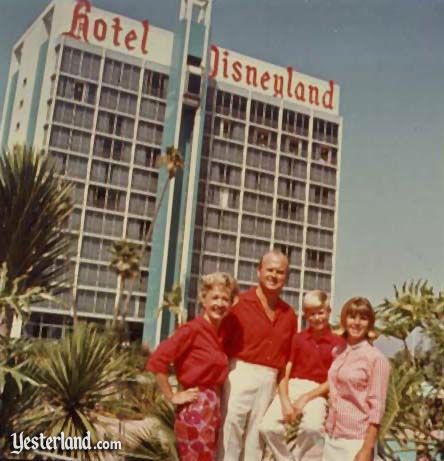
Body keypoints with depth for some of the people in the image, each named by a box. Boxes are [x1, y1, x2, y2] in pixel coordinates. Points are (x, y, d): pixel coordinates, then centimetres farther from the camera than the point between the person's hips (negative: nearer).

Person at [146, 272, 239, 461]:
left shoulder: (220, 333, 10)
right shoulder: (192, 329, -13)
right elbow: (157, 360, -20)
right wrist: (172, 397, -15)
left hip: (213, 407, 8)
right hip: (195, 408, -8)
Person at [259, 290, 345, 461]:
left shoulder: (338, 342, 2)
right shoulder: (297, 338, 7)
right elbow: (284, 372, 3)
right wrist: (285, 401, -12)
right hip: (292, 387, 2)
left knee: (313, 427, -33)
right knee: (267, 427, -22)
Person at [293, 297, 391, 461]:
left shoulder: (376, 358, -11)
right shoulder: (339, 352, 8)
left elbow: (376, 407, -12)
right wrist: (306, 397, 20)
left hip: (356, 441, -6)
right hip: (331, 437, 6)